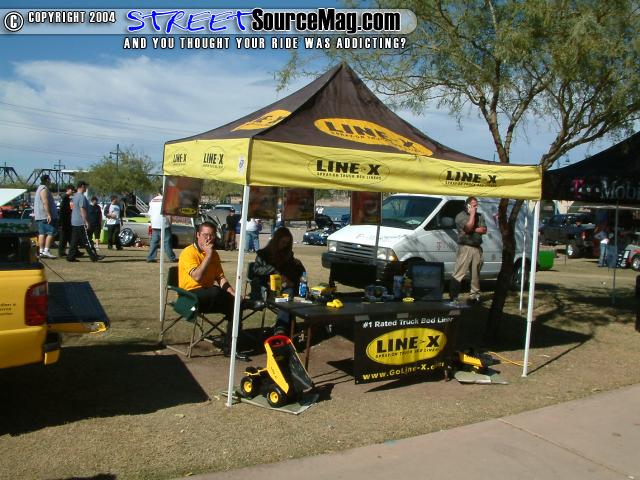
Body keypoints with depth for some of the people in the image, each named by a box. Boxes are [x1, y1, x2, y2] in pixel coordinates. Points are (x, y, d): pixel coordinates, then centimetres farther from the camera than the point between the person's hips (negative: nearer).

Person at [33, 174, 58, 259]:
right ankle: (46, 251, -16)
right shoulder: (44, 189, -11)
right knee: (51, 232, -11)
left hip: (40, 216, 11)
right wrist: (49, 214, -25)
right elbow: (45, 202, -21)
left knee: (42, 233, 7)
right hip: (46, 215, -11)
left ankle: (41, 251, 6)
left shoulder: (40, 188, 23)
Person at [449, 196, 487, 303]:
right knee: (458, 273, -10)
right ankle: (453, 297, -10)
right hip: (465, 248, -6)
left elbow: (484, 230, 5)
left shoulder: (479, 216, 15)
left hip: (477, 248, 6)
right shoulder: (461, 216, -2)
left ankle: (475, 295, 17)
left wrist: (472, 229, -8)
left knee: (476, 274, 10)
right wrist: (472, 214, -9)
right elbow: (468, 227, -17)